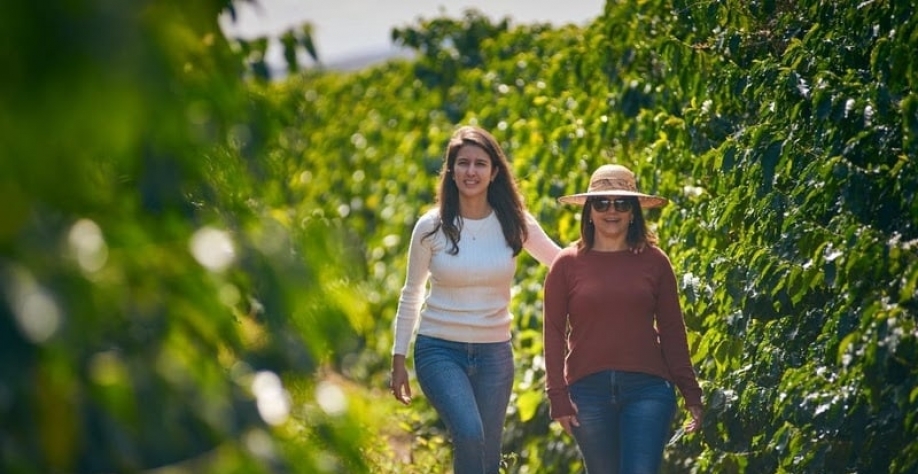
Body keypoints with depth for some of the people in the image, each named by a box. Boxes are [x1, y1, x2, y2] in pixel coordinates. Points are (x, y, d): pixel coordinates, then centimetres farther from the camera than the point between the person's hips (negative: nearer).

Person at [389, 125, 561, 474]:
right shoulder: (431, 228, -5)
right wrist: (398, 360, 5)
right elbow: (411, 295, 5)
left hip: (494, 352, 2)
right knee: (469, 435, -26)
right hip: (440, 350, -2)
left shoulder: (515, 224, -1)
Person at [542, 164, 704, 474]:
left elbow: (672, 331, 7)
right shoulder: (568, 264, 3)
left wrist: (691, 394, 4)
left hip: (647, 389, 0)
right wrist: (558, 398, -1)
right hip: (589, 391, 1)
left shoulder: (654, 262, 5)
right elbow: (553, 333, 4)